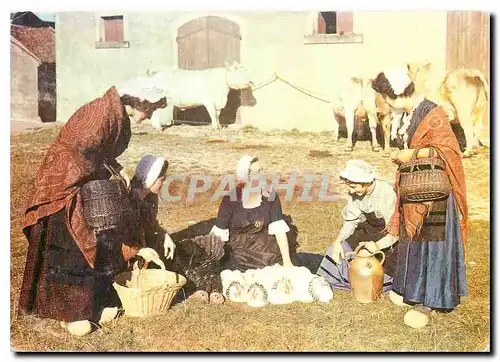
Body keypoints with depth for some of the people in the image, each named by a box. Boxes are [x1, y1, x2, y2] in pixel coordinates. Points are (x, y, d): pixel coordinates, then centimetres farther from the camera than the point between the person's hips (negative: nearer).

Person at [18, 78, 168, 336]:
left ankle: (90, 304, 22)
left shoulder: (118, 114, 6)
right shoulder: (103, 112, -24)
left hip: (89, 182, 10)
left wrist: (117, 170, -3)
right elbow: (82, 150, -30)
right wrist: (108, 173, -17)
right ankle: (69, 312, 9)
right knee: (70, 248, -3)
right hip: (66, 183, -10)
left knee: (97, 245, 11)